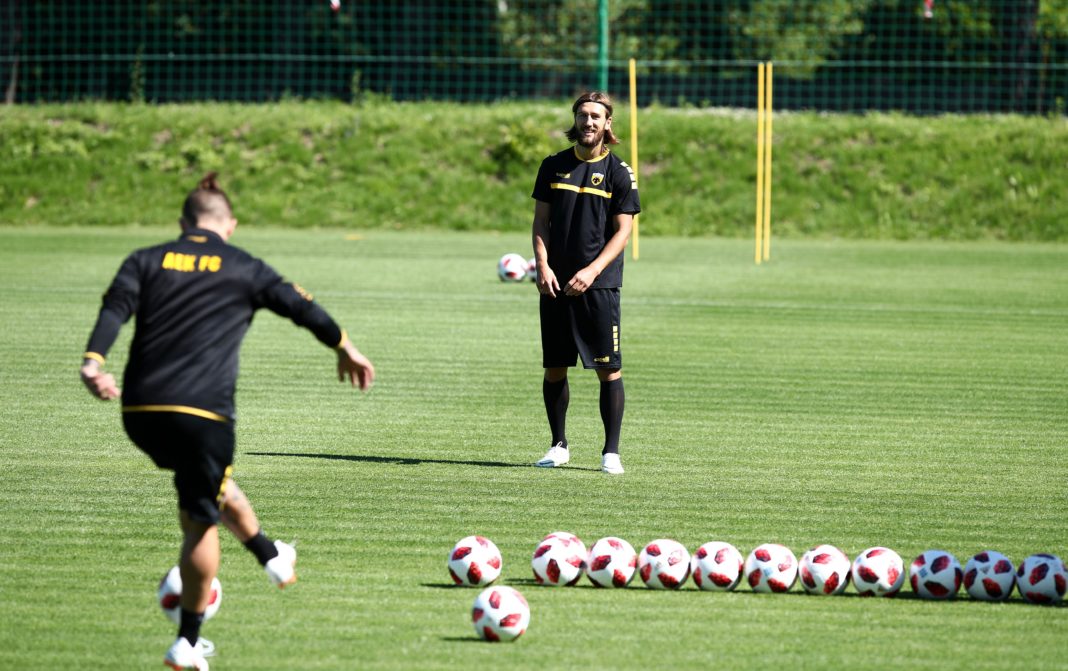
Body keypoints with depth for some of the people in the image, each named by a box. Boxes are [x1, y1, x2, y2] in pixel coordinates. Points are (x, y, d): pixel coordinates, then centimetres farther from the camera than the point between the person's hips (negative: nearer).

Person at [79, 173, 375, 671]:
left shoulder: (146, 261, 13)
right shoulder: (243, 268, 8)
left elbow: (115, 308, -4)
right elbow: (299, 306, 12)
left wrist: (94, 362, -18)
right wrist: (345, 348, 27)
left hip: (139, 410, 4)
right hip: (201, 411, -4)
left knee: (210, 485, 29)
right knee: (200, 519, 5)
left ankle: (272, 556, 47)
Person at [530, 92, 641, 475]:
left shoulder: (619, 173, 0)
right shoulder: (554, 166, 10)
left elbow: (622, 231, -3)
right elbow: (541, 221, 10)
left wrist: (591, 271, -16)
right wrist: (542, 265, -6)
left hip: (599, 285, -3)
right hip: (555, 284, 3)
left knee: (608, 370, -6)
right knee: (554, 369, 6)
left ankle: (611, 451, 0)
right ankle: (558, 446, 19)